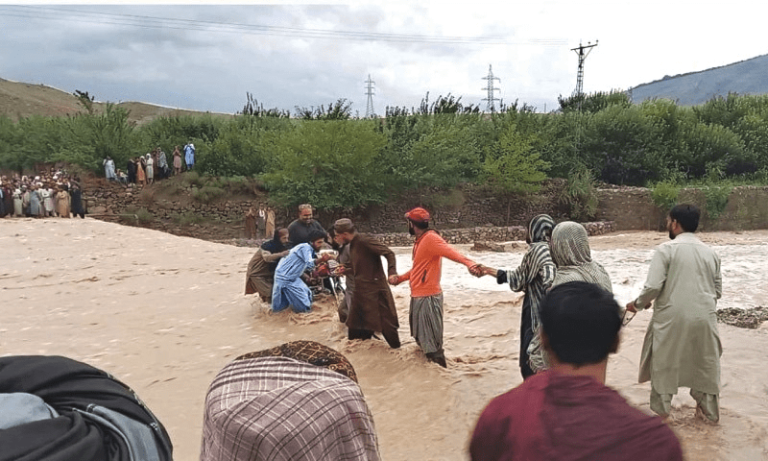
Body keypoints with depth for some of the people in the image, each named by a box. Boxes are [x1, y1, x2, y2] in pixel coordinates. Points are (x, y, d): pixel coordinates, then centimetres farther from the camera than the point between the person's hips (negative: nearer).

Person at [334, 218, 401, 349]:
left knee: (384, 322, -2)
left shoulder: (364, 241, -16)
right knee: (355, 324, 13)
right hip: (360, 291, 9)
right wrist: (345, 270, 7)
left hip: (375, 289, -9)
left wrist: (392, 272, -32)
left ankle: (396, 348, 11)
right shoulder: (352, 245, 12)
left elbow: (389, 253, -20)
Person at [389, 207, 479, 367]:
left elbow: (451, 252, -32)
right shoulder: (420, 241, 15)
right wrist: (400, 278, 28)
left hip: (428, 297, -10)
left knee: (431, 342, -4)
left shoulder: (431, 238, -15)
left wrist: (469, 263, -48)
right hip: (417, 297, 10)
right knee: (421, 340, 20)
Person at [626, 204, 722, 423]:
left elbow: (653, 287, -17)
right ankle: (709, 410, 32)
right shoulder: (710, 252, 6)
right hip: (704, 318, 4)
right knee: (705, 363, 20)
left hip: (672, 318, -4)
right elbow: (718, 290, 11)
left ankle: (661, 411, 22)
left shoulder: (666, 249, -11)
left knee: (663, 364, 12)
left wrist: (637, 304, 1)